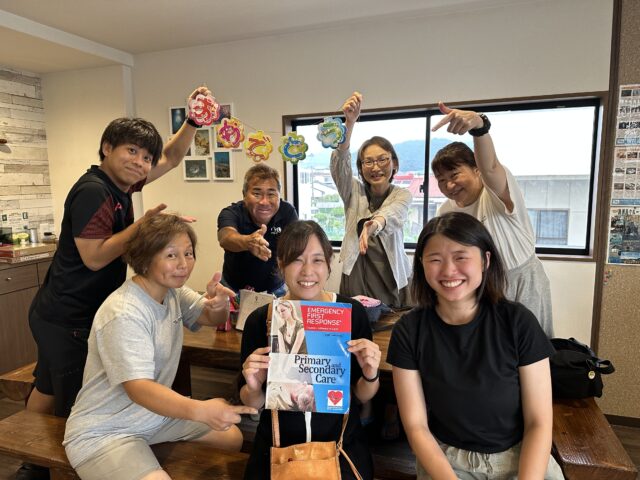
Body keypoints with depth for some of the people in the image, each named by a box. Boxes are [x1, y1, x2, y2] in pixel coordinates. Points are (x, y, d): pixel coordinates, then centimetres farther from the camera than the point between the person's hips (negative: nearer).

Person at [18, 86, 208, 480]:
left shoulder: (120, 183, 4)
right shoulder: (93, 191, -22)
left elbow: (172, 157, 11)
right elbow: (95, 256, -24)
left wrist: (194, 120, -2)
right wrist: (144, 224, -25)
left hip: (62, 315, 10)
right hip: (69, 321, -10)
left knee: (49, 391, 25)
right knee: (74, 408, 4)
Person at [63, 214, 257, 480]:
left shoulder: (171, 290, -2)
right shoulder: (123, 314, -26)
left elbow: (212, 318, 6)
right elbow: (138, 388, -34)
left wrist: (218, 305, -19)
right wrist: (199, 410, -50)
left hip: (155, 412, 8)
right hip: (103, 432, -8)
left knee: (234, 437, 8)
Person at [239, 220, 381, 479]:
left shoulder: (352, 312, -11)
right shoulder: (260, 320, -12)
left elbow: (361, 396, 1)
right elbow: (251, 403, 1)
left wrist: (370, 376, -19)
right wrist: (253, 388, -19)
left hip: (343, 443, 1)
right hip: (277, 445, 0)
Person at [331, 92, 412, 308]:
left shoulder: (402, 195, 0)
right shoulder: (354, 192, 2)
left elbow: (393, 215, -23)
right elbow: (339, 164, -17)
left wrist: (375, 223, -47)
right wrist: (349, 123, -33)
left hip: (393, 278, 0)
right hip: (355, 278, 0)